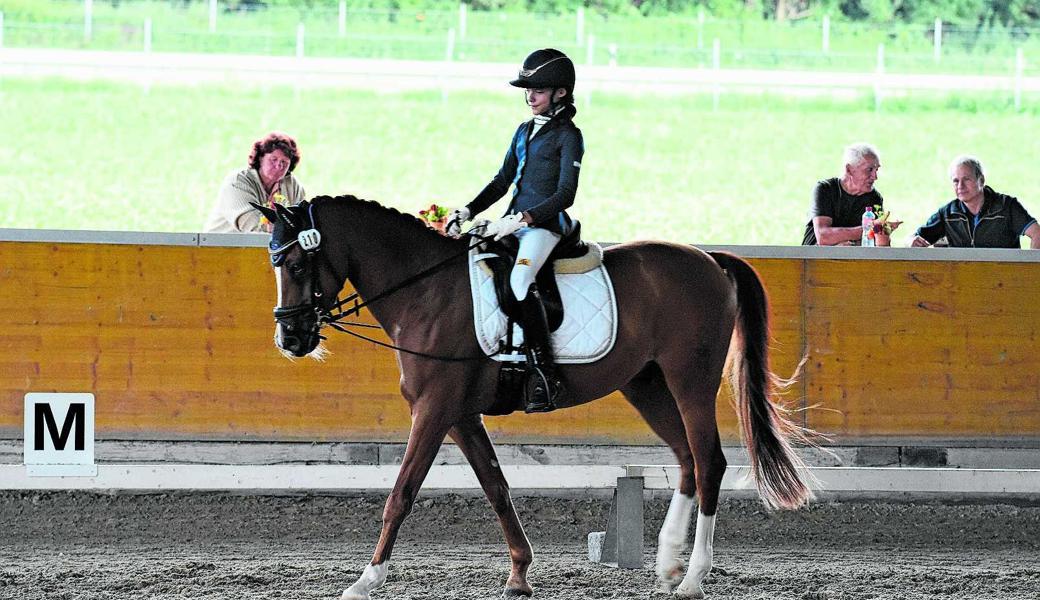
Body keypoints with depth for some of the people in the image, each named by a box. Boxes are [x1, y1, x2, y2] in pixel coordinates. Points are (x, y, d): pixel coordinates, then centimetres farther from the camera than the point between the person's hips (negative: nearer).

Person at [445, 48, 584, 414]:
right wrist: (467, 212, 9)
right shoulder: (524, 131, 18)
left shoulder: (568, 136, -6)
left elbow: (565, 194, -14)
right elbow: (502, 181, 22)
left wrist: (523, 219, -23)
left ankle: (545, 378, -33)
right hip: (515, 223, 9)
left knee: (520, 280, -33)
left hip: (546, 223, -9)